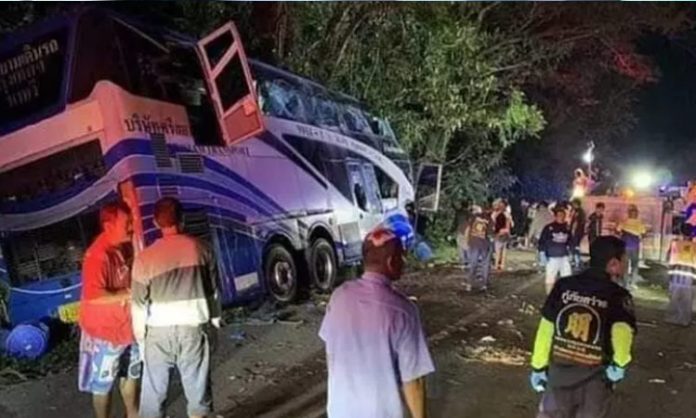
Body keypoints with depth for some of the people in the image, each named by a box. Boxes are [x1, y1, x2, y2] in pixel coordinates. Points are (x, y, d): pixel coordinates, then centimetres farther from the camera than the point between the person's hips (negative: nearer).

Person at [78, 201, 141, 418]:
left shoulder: (123, 247, 0)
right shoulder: (98, 255, -26)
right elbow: (93, 296, -34)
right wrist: (128, 294, -27)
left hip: (128, 325, 8)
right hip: (105, 331, -8)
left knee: (130, 375, 24)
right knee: (103, 385, 10)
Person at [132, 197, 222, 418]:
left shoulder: (145, 258, -9)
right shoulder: (200, 249, -4)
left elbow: (139, 303, -3)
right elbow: (213, 292, 3)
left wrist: (140, 336, 10)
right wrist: (214, 324, 14)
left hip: (159, 331, -1)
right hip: (194, 328, 1)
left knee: (154, 389, 13)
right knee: (197, 386, 14)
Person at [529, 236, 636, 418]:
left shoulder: (564, 285, 1)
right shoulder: (618, 295, -7)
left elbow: (545, 329, 2)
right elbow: (622, 332, -27)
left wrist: (538, 366, 9)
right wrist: (619, 364, -13)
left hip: (559, 371, 2)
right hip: (595, 378, -2)